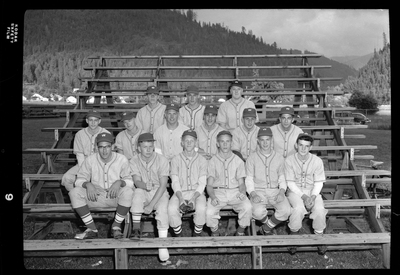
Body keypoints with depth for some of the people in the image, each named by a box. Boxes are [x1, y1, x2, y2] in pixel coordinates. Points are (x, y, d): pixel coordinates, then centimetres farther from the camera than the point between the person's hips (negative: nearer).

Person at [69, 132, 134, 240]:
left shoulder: (122, 159, -8)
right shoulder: (90, 160, -4)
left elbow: (129, 181, -6)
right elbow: (80, 179, 0)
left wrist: (119, 182, -29)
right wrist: (88, 184, -23)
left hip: (115, 196, -2)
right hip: (96, 196, 2)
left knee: (128, 191, -34)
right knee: (74, 192, -22)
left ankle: (116, 226, -11)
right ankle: (92, 228, -11)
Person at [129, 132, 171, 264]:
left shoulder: (162, 160, -12)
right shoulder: (134, 161, -6)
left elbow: (163, 185, -16)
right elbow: (137, 182, -18)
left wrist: (151, 205, -23)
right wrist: (145, 185, -42)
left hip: (159, 193, -1)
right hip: (144, 194, 1)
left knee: (162, 209, -30)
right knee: (138, 192, -32)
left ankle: (162, 244, -24)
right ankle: (136, 228, -22)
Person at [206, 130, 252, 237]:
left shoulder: (238, 161, 10)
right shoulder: (212, 161, 7)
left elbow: (241, 183, 8)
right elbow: (209, 185, 2)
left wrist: (242, 192, -15)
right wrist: (213, 197, -18)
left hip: (235, 191, 1)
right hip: (218, 192, -1)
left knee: (247, 207, -29)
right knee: (209, 212, -28)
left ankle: (240, 231, -1)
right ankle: (214, 232, 4)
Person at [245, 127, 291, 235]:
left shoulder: (279, 158, 9)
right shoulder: (252, 158, 4)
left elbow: (282, 178, 13)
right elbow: (249, 179, 4)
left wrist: (282, 192, -6)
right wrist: (253, 194, -13)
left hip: (275, 191, 2)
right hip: (258, 191, -2)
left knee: (286, 211, -25)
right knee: (258, 212, -30)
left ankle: (266, 228, 2)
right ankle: (267, 223, 8)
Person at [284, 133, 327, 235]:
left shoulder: (317, 161, -8)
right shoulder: (289, 160, -11)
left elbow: (319, 183, -3)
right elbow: (290, 183, -9)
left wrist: (313, 197, -20)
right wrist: (304, 196, -20)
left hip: (312, 191, 1)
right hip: (295, 191, -1)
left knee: (320, 209, -26)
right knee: (299, 208, -31)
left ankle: (319, 233, 2)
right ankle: (294, 231, -2)